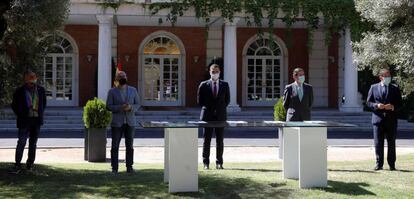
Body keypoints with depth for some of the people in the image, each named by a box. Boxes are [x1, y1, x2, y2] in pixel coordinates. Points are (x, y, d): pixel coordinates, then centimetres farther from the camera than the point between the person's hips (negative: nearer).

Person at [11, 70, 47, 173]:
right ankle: (17, 164, -3)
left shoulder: (41, 90, 4)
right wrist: (20, 115, -1)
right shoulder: (19, 91, -5)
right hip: (25, 120, -3)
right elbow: (14, 105, 5)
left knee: (33, 143, 10)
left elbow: (44, 103, 18)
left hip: (37, 120, 3)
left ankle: (30, 163, 20)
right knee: (21, 142, -8)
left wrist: (40, 114, 9)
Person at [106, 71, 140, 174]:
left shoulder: (133, 90, 6)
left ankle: (129, 167, 9)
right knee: (115, 146, -1)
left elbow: (137, 105, 6)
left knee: (130, 145, 2)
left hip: (130, 122, 2)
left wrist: (130, 107, -16)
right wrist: (120, 107, -19)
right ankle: (114, 168, 5)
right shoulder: (112, 91, 1)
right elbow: (109, 106, -4)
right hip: (117, 122, -2)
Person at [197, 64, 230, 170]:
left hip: (220, 116, 1)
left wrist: (221, 109, 4)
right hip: (207, 116, -1)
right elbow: (199, 100, 7)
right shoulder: (203, 85, 3)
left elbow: (227, 100, 12)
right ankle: (206, 163, 5)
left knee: (220, 140, 4)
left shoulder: (224, 85, 7)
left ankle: (219, 163, 10)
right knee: (206, 140, 1)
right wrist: (206, 109, 2)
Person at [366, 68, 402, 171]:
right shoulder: (373, 87, 7)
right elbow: (368, 102, 6)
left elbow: (399, 104, 6)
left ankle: (392, 164, 12)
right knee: (378, 143, 1)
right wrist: (377, 105, -13)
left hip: (391, 119, 0)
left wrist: (392, 107, -15)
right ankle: (379, 164, 10)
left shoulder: (395, 89, 7)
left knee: (391, 143, 4)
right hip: (378, 118, 0)